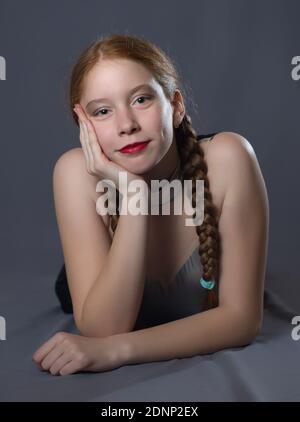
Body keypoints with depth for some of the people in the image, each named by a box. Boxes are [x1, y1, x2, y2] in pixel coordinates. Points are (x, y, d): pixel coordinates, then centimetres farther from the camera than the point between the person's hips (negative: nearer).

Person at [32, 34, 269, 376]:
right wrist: (133, 197, -39)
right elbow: (104, 329, -30)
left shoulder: (227, 160, -29)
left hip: (210, 354, 0)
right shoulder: (78, 174, -26)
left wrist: (116, 349, -38)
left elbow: (242, 317, -26)